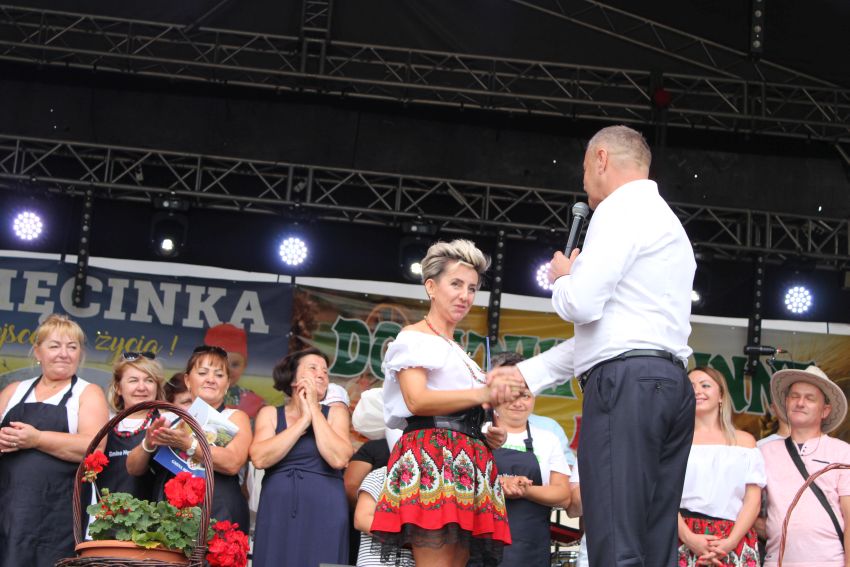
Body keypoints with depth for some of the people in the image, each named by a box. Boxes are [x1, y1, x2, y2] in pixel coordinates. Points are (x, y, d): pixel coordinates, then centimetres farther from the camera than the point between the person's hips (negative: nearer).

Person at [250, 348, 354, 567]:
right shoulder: (269, 414, 10)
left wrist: (314, 409, -4)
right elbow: (259, 458, -8)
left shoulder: (336, 412, 8)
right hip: (277, 517, 1)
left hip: (324, 517, -1)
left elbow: (339, 459, -10)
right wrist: (303, 421, -5)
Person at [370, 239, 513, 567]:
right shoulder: (415, 337, 4)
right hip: (431, 456, -8)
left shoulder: (458, 354, 30)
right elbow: (417, 400, -13)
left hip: (466, 463, 8)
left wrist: (487, 437, 13)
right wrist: (482, 394, -21)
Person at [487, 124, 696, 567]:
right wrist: (526, 373, 28)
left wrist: (562, 277, 9)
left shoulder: (622, 209, -2)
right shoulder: (667, 221, 29)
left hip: (626, 384, -9)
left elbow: (581, 305, -14)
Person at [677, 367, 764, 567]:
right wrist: (689, 538, -14)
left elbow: (753, 499, 6)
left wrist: (730, 541, -9)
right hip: (685, 538, -1)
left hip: (734, 542, 1)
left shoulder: (744, 441, 16)